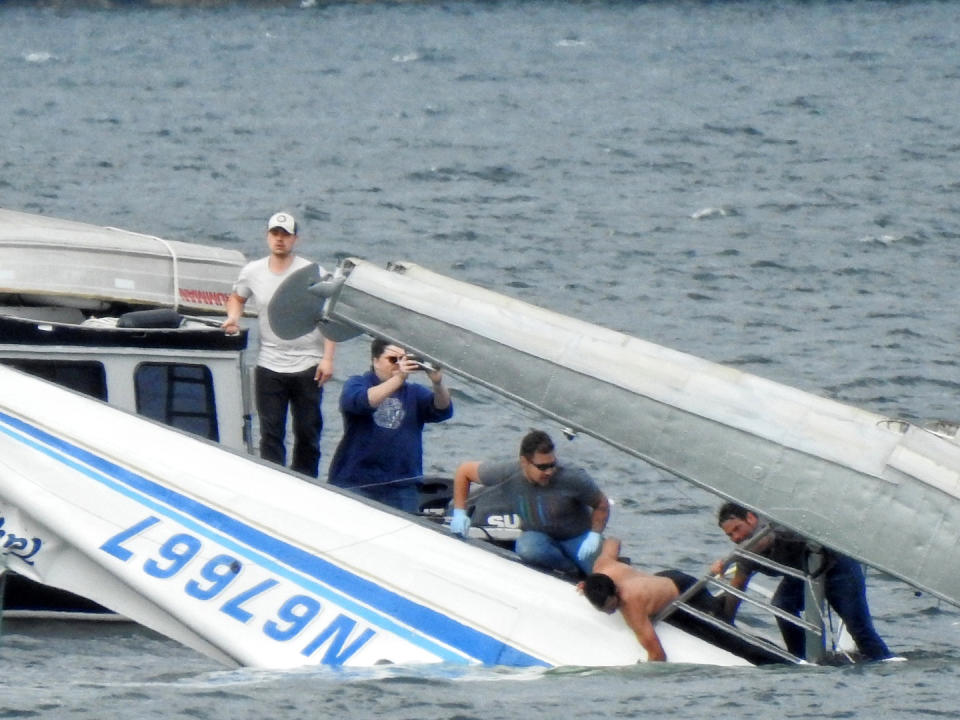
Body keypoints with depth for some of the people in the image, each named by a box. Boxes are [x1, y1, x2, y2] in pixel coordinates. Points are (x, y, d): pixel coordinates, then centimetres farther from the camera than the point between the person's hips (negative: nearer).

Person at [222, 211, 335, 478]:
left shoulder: (313, 274, -6)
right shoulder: (252, 272, 3)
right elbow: (237, 297, 23)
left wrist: (328, 358, -12)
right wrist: (233, 316, 1)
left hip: (307, 366, -2)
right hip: (269, 367, 2)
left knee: (308, 433, 6)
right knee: (270, 434, -1)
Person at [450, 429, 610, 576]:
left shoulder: (573, 479, -26)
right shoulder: (508, 474, -20)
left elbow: (602, 505, -9)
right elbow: (465, 470, -4)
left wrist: (594, 536, -23)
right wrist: (459, 512, -7)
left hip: (578, 537, -2)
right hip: (538, 535, 2)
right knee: (527, 549, -37)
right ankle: (572, 570, -11)